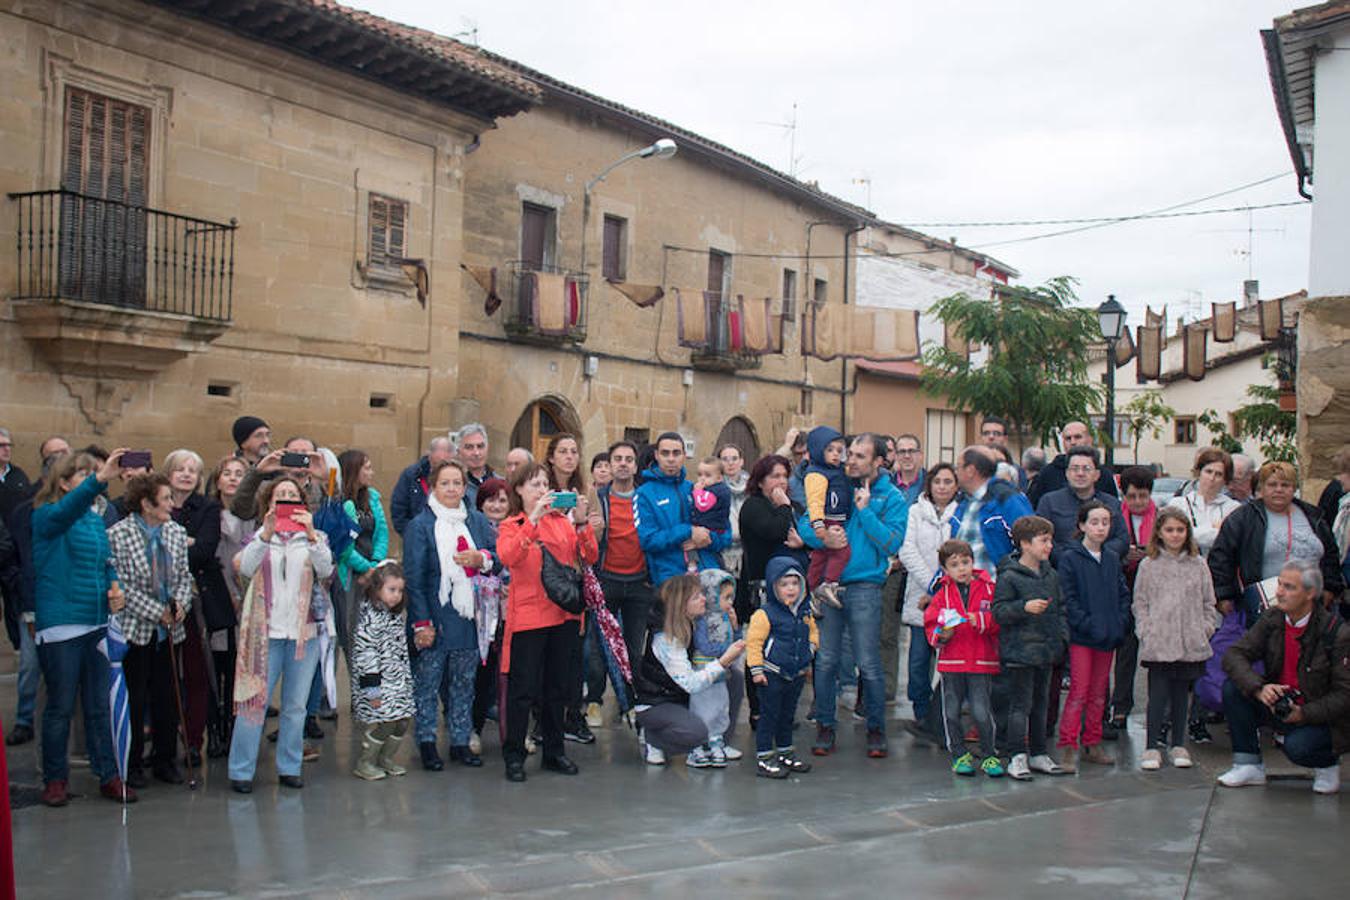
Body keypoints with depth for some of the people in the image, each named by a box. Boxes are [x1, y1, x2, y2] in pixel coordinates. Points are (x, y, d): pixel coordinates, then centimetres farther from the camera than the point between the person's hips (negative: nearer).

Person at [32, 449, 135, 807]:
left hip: (98, 622, 6)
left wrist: (114, 586, 0)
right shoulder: (46, 515, -7)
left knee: (100, 705, 9)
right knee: (60, 706, 3)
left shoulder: (97, 519, 12)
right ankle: (54, 778, 15)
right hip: (60, 623, -6)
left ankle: (108, 775, 16)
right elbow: (67, 510, -31)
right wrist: (99, 480, -48)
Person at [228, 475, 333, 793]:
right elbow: (245, 568, -13)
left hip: (303, 632, 2)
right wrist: (267, 534, -25)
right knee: (254, 701, -3)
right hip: (264, 631, -1)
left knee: (296, 706, 7)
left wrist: (310, 534, -25)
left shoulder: (314, 537, 8)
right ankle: (241, 770, 5)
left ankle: (289, 768, 18)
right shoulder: (259, 536, 6)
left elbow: (326, 569, -11)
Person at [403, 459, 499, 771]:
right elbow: (414, 576, -7)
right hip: (434, 617, -4)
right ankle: (426, 743, 12)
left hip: (469, 617, 4)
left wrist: (481, 558, -15)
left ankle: (461, 742, 19)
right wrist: (421, 622, -13)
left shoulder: (478, 521, 9)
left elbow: (499, 557, 9)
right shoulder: (420, 525, -4)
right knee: (428, 681, 2)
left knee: (464, 682, 10)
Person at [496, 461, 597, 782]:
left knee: (557, 687, 11)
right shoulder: (511, 526, 2)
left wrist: (581, 522, -13)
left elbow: (590, 557, 1)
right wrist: (533, 520, -26)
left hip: (564, 614, 4)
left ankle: (553, 752, 22)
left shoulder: (563, 522, 11)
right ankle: (513, 756, 9)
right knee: (523, 689, -2)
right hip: (527, 616, -4)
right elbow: (508, 557, -19)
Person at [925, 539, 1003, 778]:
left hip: (982, 662, -2)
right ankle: (959, 754, 23)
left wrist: (982, 621, -18)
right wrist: (941, 635, -13)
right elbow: (930, 626, 6)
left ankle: (988, 755, 12)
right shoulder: (943, 593, 6)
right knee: (952, 712, 7)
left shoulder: (988, 588, 1)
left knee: (981, 712, -6)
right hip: (951, 661, 2)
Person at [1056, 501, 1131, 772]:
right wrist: (1088, 625, -18)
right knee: (1079, 691, -8)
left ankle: (1092, 744, 21)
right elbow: (1068, 599, -11)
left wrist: (1120, 623, -1)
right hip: (1081, 637, -6)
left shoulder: (1113, 559, 12)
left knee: (1099, 693, 12)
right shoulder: (1070, 558, -5)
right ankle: (1068, 748, -4)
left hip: (1108, 637, 6)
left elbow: (1123, 594, 14)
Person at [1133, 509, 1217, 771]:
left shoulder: (1198, 565, 9)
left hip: (1190, 643, 2)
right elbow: (1140, 603, 5)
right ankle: (1152, 747, 2)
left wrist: (1206, 630, 1)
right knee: (1158, 694, -4)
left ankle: (1178, 745, 20)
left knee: (1181, 693, 9)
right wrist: (1146, 631, -6)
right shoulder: (1148, 565, 4)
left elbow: (1208, 603, 12)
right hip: (1158, 644, -2)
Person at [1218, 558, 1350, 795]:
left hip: (1320, 719, -5)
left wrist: (1303, 713, -26)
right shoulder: (1272, 619, -4)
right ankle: (1249, 766, -7)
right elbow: (1233, 656, -10)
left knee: (1298, 746, -34)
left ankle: (1327, 765, 4)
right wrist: (1258, 688, -28)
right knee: (1232, 688, -17)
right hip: (1278, 706, 5)